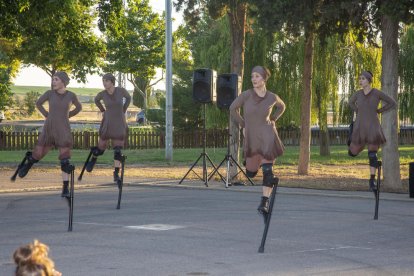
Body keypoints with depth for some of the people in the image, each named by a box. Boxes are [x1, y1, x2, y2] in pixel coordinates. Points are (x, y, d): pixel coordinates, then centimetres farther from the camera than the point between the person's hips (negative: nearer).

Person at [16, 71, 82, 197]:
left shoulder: (71, 95, -3)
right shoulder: (49, 93, -4)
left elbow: (79, 107, 16)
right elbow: (38, 103, 12)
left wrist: (66, 116, 9)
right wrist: (47, 115, 5)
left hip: (64, 130, -1)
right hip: (49, 129, 1)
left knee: (65, 161, -9)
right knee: (38, 155, 9)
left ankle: (65, 188, 0)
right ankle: (28, 164, 44)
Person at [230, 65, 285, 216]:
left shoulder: (272, 97, -3)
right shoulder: (247, 94, -7)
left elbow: (281, 107, 20)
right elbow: (233, 108, 8)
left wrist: (272, 121, 10)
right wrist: (243, 125, 8)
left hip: (267, 134, -2)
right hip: (251, 137, 2)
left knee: (267, 169, -20)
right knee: (251, 174, 14)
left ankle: (265, 201, -14)